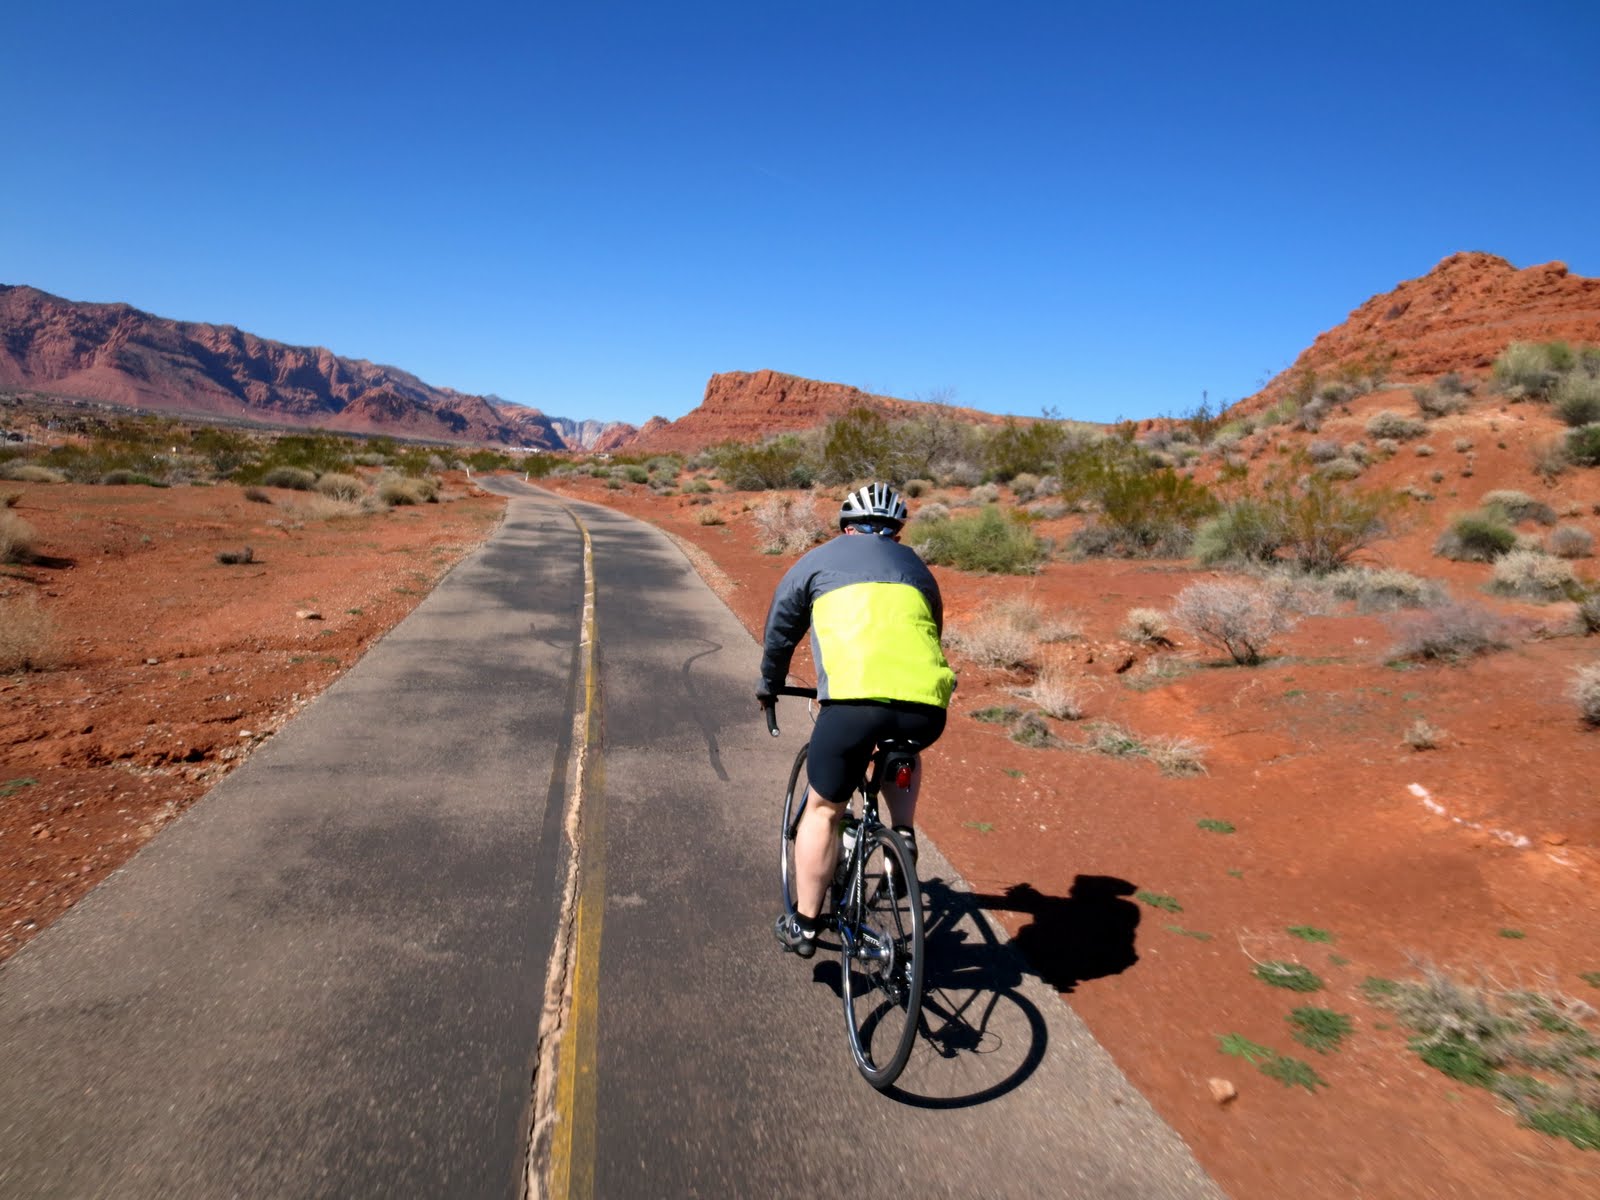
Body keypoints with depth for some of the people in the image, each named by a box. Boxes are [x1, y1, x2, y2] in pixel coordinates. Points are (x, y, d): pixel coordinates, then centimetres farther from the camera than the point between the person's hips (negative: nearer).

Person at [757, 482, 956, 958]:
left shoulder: (819, 560, 22)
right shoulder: (916, 567, 30)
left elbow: (780, 630, 31)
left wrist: (769, 686, 47)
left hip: (855, 700, -3)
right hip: (927, 708, 3)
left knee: (823, 809, 15)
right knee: (901, 750, 38)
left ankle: (803, 926, 23)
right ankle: (903, 833, 20)